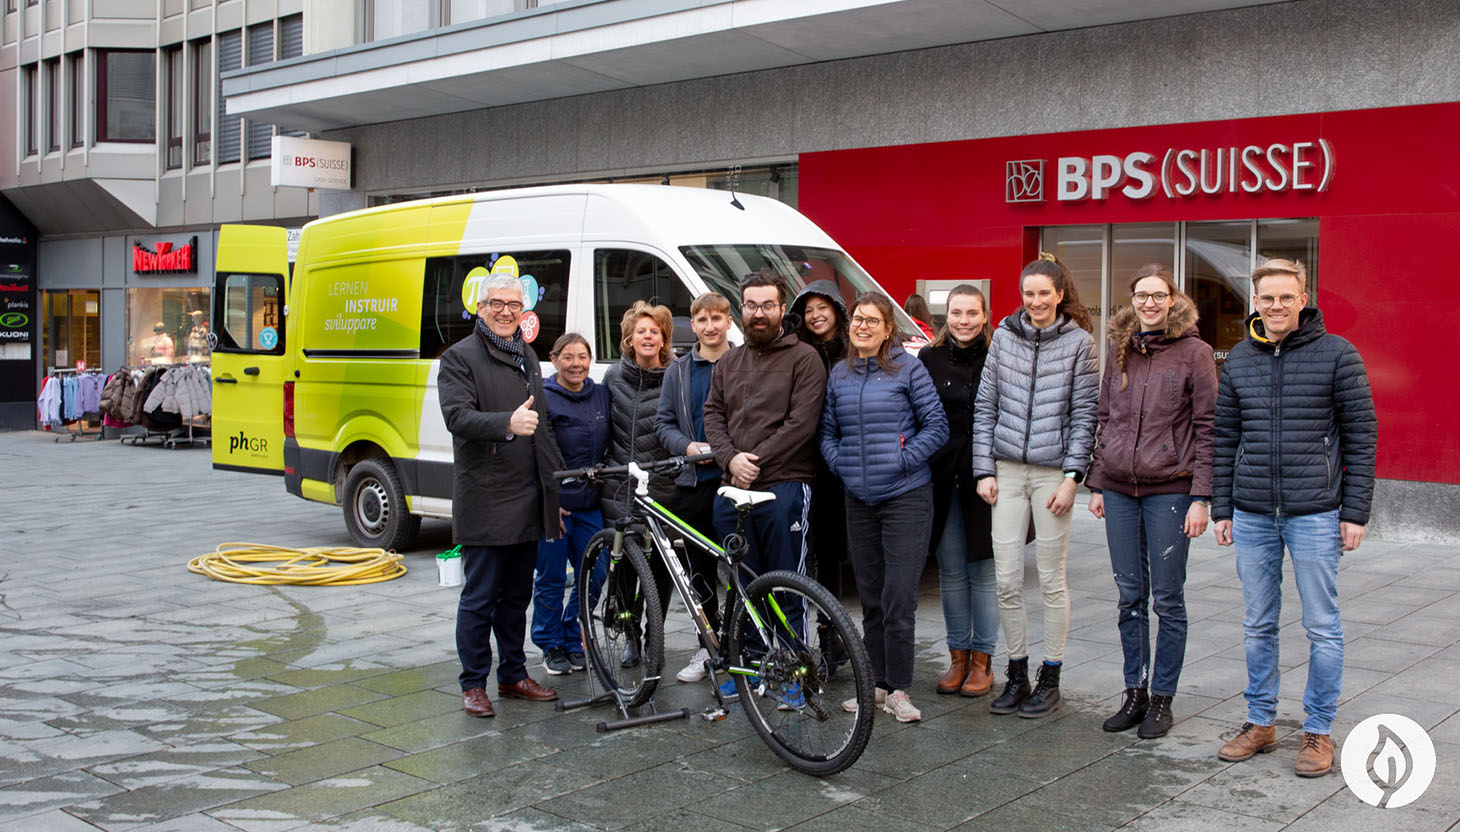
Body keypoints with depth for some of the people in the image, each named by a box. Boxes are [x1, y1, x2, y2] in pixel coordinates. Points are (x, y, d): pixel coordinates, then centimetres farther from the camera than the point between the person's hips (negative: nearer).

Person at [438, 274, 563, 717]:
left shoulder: (527, 357, 18)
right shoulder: (460, 357, -5)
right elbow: (457, 416, -20)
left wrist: (558, 486, 20)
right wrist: (507, 424, -37)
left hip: (528, 499, 7)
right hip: (484, 501, -7)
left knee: (517, 595, 14)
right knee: (480, 598, -1)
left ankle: (513, 675, 25)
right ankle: (473, 684, 10)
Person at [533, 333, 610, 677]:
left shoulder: (602, 395, 9)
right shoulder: (543, 399, -8)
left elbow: (609, 446, 17)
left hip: (590, 503, 5)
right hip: (553, 503, -5)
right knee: (551, 579, 4)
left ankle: (574, 641, 22)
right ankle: (552, 647, 19)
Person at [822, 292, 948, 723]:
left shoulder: (908, 369, -2)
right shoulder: (839, 373, 12)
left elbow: (937, 426, -3)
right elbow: (827, 430, 20)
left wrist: (904, 459, -11)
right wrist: (838, 461, 4)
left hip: (905, 497, -5)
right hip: (858, 499, 5)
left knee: (898, 598, -8)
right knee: (870, 598, 10)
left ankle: (899, 690, 2)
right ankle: (879, 682, 21)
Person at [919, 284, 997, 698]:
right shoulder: (929, 359, 6)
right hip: (941, 480, 2)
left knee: (983, 571, 4)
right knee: (951, 572, 9)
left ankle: (982, 660, 15)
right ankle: (958, 657, 20)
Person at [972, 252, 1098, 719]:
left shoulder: (1079, 342, 0)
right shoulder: (1004, 335, 7)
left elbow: (1085, 414, -1)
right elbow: (985, 406, 8)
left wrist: (1071, 478, -9)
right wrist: (984, 470, 2)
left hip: (1052, 472, -3)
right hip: (1007, 470, 3)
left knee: (1051, 579, 4)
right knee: (1006, 580, 3)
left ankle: (1050, 680, 16)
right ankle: (1016, 676, 16)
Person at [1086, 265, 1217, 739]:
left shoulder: (1194, 352, -3)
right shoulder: (1119, 350, 11)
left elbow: (1206, 428, -5)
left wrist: (1200, 497, -11)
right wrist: (1096, 483, 11)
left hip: (1169, 490, -4)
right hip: (1119, 490, 4)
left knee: (1167, 599, 3)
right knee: (1130, 597, 9)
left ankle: (1162, 698, 13)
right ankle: (1134, 693, 19)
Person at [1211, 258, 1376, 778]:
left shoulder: (1337, 355, -3)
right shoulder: (1239, 360, 8)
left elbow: (1361, 436, -2)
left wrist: (1355, 511, -6)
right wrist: (1221, 509, 8)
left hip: (1315, 514, -3)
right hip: (1252, 516, 4)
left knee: (1322, 628, 4)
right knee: (1258, 626, 11)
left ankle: (1318, 731, 16)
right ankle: (1260, 723, 23)